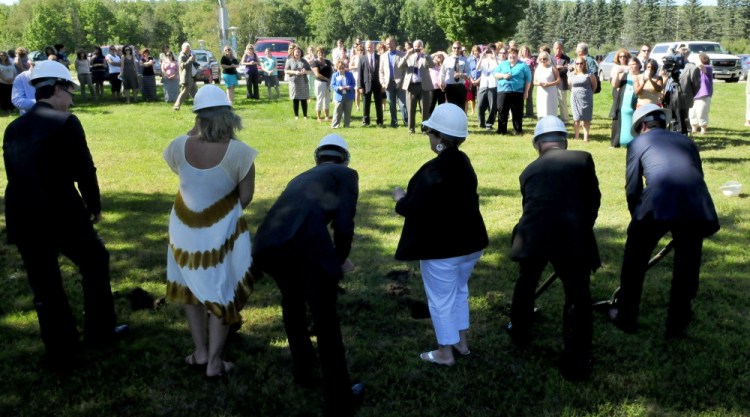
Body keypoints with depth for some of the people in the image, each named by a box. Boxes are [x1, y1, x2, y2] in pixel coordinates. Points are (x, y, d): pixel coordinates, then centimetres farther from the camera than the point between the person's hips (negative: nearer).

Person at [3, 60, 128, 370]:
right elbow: (85, 171, -11)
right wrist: (95, 206, 5)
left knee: (45, 289, 14)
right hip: (63, 215, -5)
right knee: (95, 263, 20)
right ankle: (99, 332, 31)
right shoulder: (65, 123, -10)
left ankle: (61, 356, 25)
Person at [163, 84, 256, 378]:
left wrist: (193, 132, 9)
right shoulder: (239, 152, -22)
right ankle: (214, 362, 18)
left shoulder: (180, 146, -15)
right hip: (222, 232, -2)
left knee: (191, 287, 24)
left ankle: (200, 352, 30)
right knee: (222, 293, 14)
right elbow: (245, 197, -12)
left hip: (185, 229, 3)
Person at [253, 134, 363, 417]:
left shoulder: (302, 177, 36)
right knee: (327, 324, 12)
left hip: (268, 243, 6)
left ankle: (303, 372, 48)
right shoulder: (346, 174, 19)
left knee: (292, 301, 34)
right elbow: (343, 226, 4)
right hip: (306, 243, -6)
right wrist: (340, 259, 22)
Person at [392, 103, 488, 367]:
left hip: (440, 247, -9)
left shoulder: (433, 171, -25)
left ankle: (445, 352, 19)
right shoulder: (463, 162, 3)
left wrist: (400, 198, -3)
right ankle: (462, 342, 36)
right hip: (468, 241, 9)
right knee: (459, 291, 24)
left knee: (440, 299, 7)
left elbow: (415, 210, -24)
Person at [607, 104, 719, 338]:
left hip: (658, 205, -3)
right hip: (697, 207, 4)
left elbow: (632, 189, 16)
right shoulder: (686, 141, 30)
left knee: (634, 263, 18)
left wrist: (638, 217, 29)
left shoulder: (639, 142, 20)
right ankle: (677, 326, 30)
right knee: (686, 270, 20)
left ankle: (625, 318, 30)